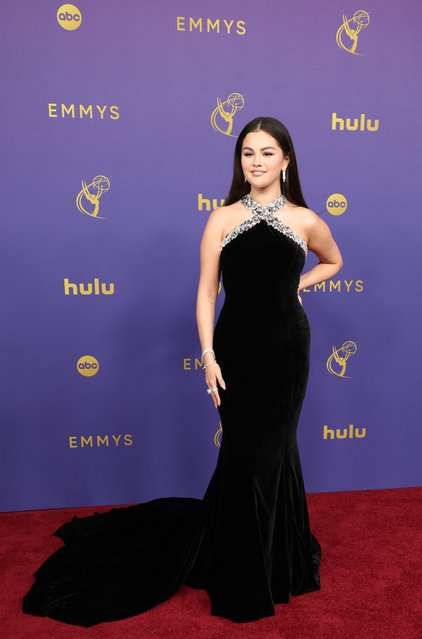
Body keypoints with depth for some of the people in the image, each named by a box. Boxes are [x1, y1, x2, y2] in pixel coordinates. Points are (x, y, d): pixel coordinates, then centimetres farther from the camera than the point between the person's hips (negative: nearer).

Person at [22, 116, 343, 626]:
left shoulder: (305, 219, 3)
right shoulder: (222, 219, -1)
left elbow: (332, 261, 24)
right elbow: (206, 291, -3)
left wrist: (296, 284, 6)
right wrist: (208, 355, -11)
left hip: (287, 349, 1)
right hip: (237, 346, -1)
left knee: (272, 449, 10)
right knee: (247, 453, 4)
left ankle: (276, 555, 35)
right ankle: (245, 580, 26)